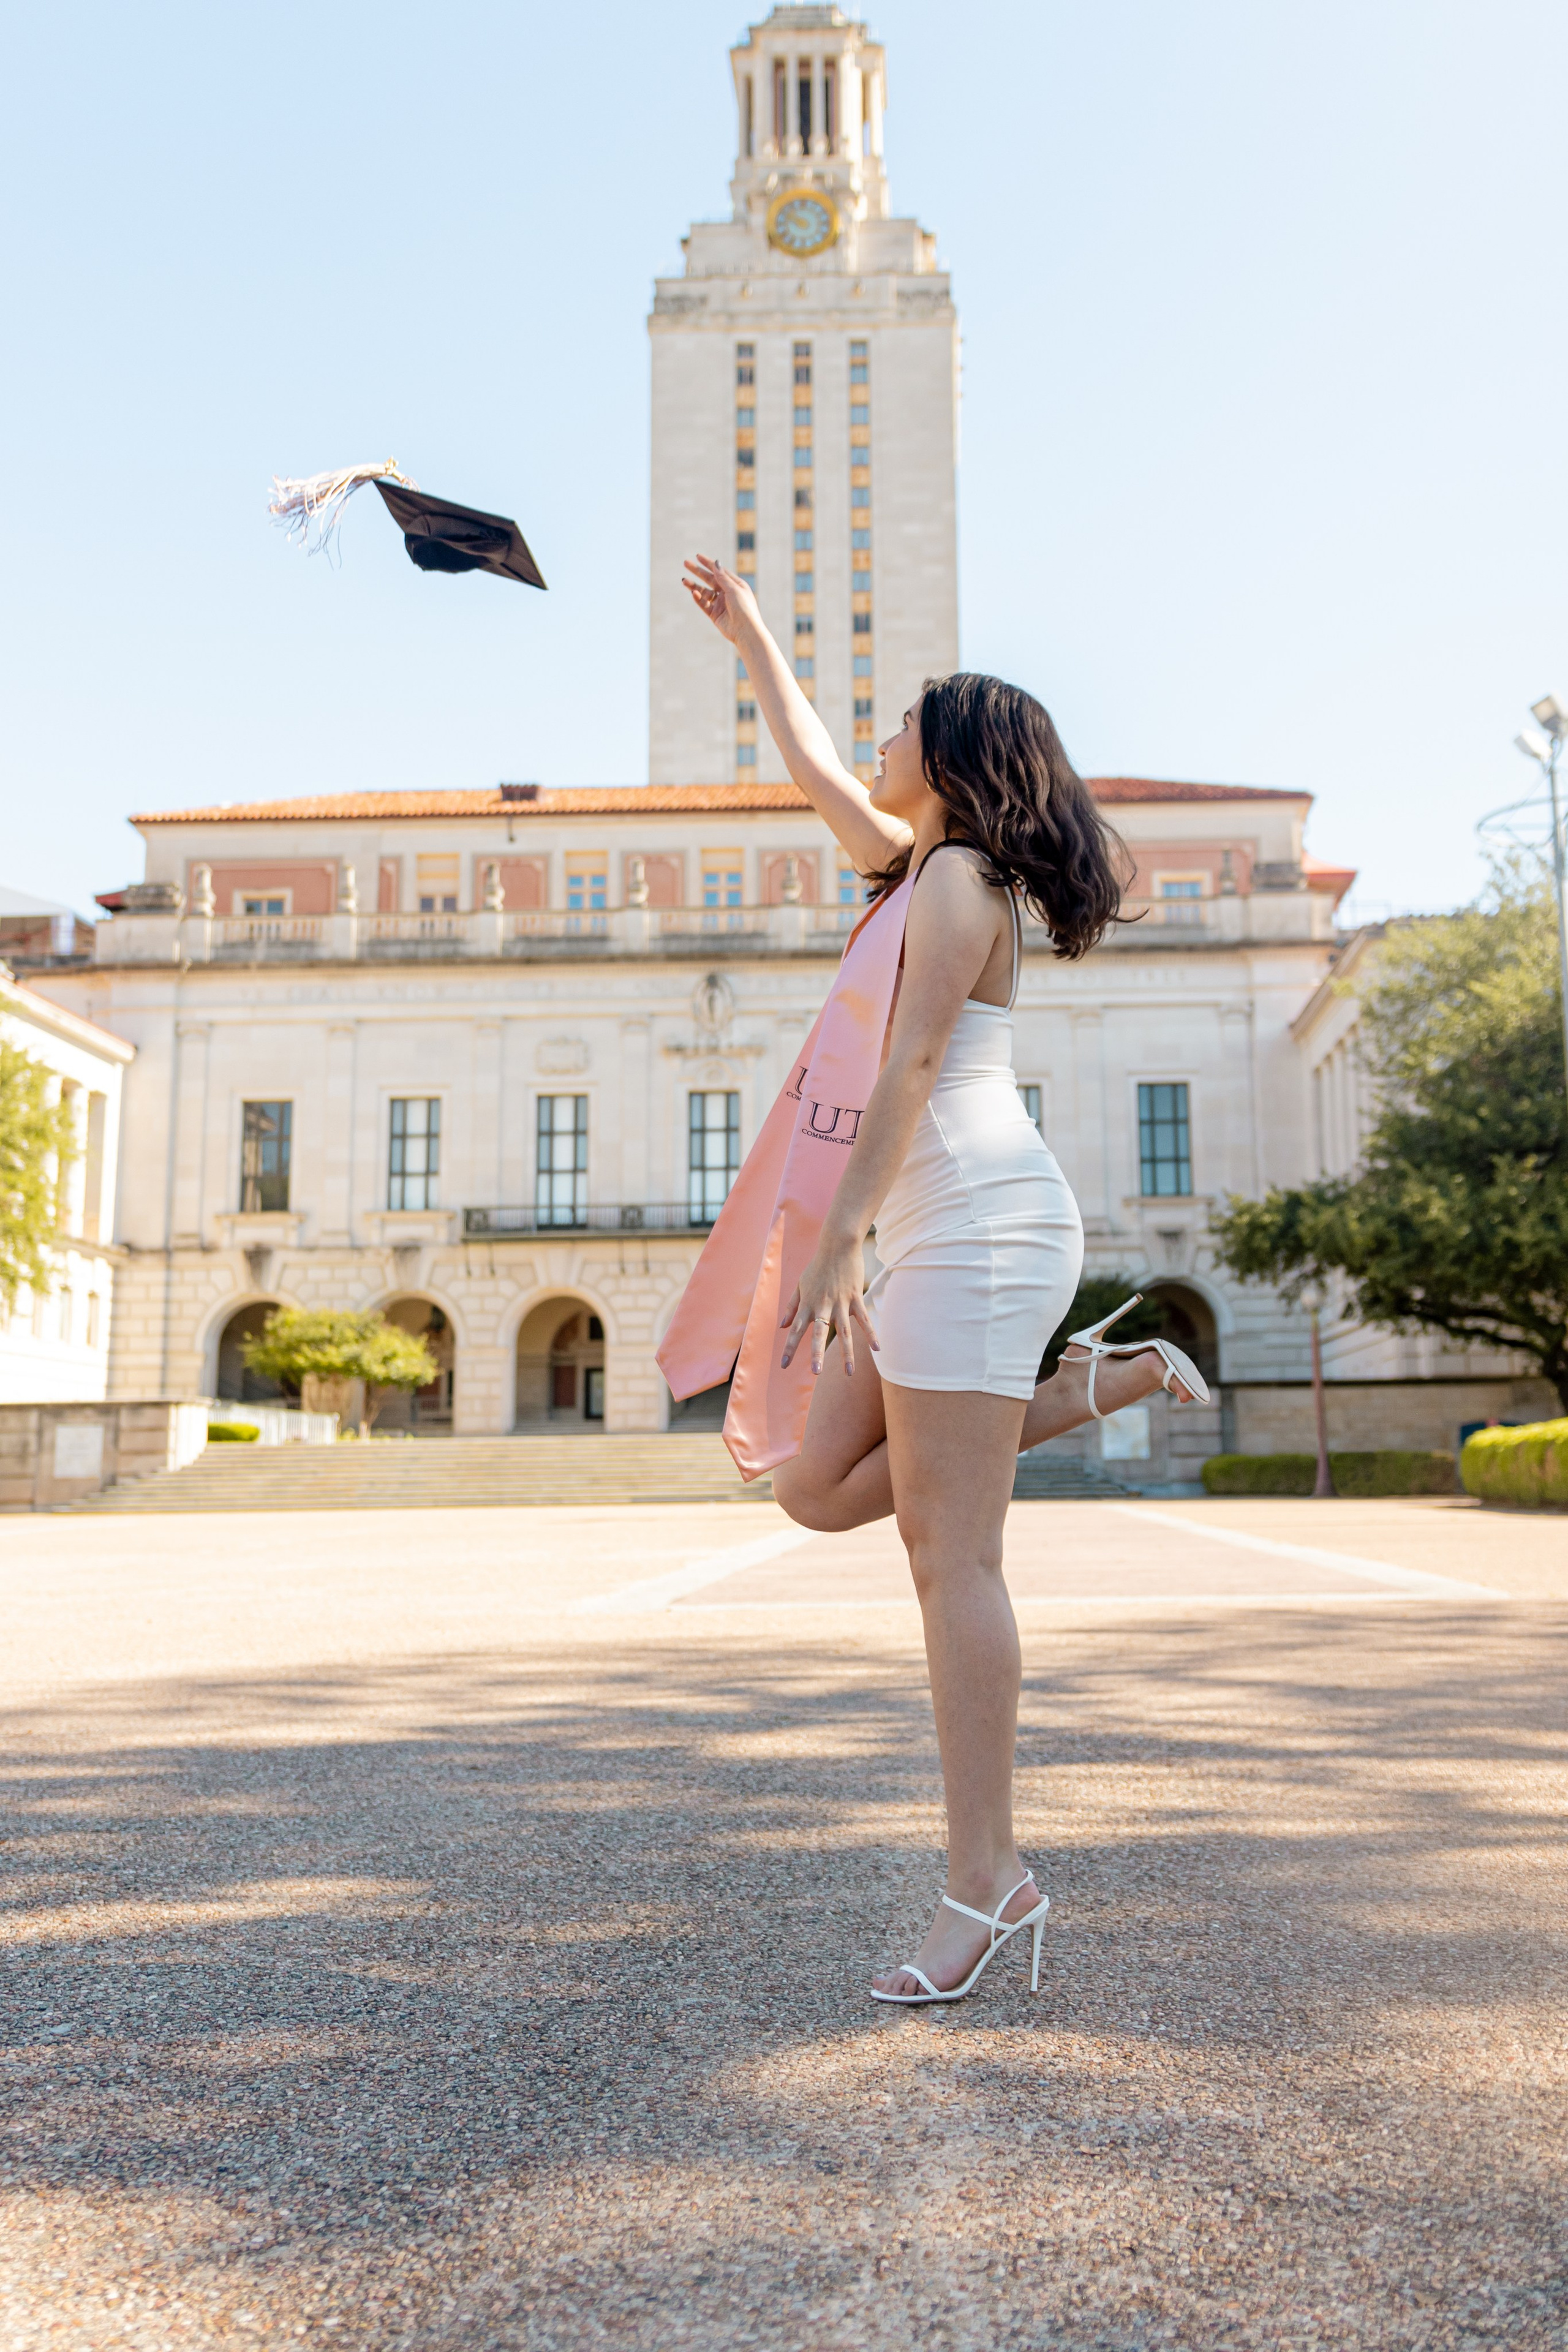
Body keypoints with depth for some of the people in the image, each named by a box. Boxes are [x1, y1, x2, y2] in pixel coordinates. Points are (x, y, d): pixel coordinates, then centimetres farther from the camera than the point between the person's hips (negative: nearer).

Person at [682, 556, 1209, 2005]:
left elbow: (912, 1065, -15)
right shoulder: (930, 865, 22)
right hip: (941, 1233, 10)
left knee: (952, 1557, -11)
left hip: (979, 1222, -10)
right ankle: (1087, 1387, 10)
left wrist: (841, 1241, -19)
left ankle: (988, 1880, -6)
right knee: (817, 1488, 9)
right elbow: (816, 770, 35)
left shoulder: (958, 879, -6)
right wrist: (750, 640, 42)